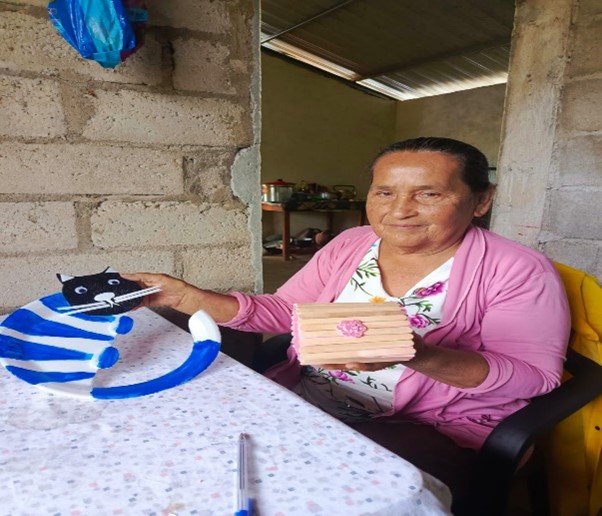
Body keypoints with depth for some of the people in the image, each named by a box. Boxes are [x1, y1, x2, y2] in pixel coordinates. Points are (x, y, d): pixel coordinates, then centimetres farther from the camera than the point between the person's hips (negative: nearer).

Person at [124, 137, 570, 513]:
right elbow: (283, 311, 7)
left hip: (432, 427, -3)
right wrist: (186, 296, -5)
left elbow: (534, 377, -13)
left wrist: (419, 355, -32)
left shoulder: (517, 271, -7)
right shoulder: (349, 246, 5)